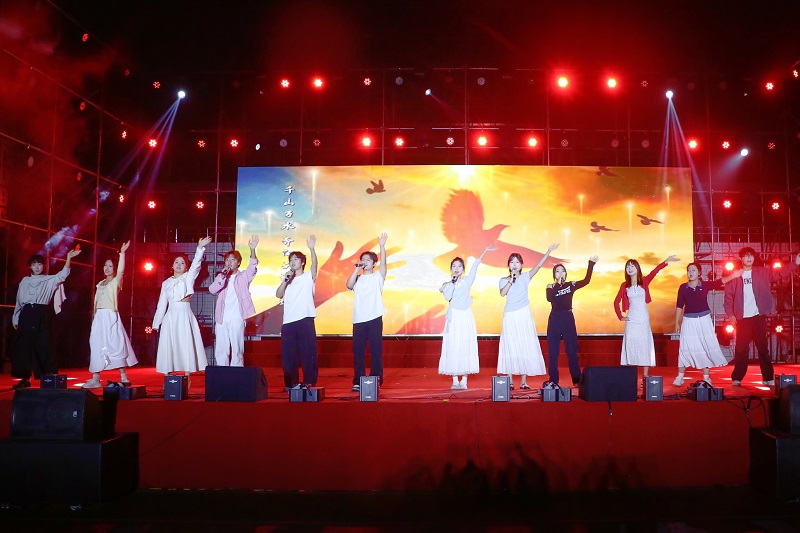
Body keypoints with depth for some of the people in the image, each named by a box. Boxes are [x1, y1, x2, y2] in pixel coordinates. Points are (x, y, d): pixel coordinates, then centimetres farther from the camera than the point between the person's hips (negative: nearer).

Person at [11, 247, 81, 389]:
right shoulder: (24, 281, 14)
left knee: (43, 346, -7)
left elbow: (62, 275, -11)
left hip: (41, 315, -3)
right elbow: (19, 301, 16)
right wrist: (15, 318, 13)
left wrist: (68, 258, -24)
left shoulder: (49, 280, 7)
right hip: (26, 315, 3)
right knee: (22, 346, 3)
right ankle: (25, 378, 11)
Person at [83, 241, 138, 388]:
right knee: (97, 346, 4)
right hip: (99, 317, 7)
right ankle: (95, 379, 6)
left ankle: (123, 377, -5)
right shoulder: (100, 284, 18)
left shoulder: (116, 282, 0)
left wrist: (122, 253, -26)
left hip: (110, 317, -7)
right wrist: (94, 318, 13)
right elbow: (97, 301, 19)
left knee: (115, 345, -9)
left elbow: (121, 270, -19)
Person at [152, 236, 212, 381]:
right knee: (168, 347, 0)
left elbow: (196, 264, -11)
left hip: (185, 316, -3)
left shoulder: (188, 277, 6)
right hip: (170, 316, 3)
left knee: (185, 346, -7)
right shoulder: (166, 283, 15)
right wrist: (156, 323, 16)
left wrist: (200, 247, -26)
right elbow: (161, 304, 17)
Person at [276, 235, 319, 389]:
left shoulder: (308, 277, 7)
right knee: (288, 354, 6)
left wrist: (311, 249, -28)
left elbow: (314, 265, -13)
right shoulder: (287, 280, 22)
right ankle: (291, 383, 15)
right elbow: (278, 295, 10)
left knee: (308, 353, -5)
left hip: (305, 320, -5)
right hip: (288, 321, 5)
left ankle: (309, 383, 0)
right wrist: (285, 281, -3)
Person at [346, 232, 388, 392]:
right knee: (358, 351, 4)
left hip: (374, 319, -3)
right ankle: (358, 381, 12)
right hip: (358, 320, 3)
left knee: (376, 351, 0)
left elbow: (383, 263, -9)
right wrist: (357, 268, -4)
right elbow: (348, 285, -6)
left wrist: (382, 246, -20)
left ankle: (376, 381, 7)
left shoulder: (378, 276, 8)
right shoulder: (357, 278, 15)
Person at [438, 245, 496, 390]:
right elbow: (447, 297, -7)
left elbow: (475, 265, -3)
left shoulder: (467, 280, 8)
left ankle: (464, 380, -2)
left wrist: (485, 250, -11)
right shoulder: (448, 284, 11)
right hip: (453, 317, 1)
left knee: (465, 346, -4)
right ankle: (455, 380, 1)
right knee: (453, 347, -2)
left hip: (465, 316, -1)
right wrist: (452, 283, -4)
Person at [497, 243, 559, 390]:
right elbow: (502, 293, -14)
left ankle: (524, 381, 5)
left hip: (524, 315, 0)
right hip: (510, 316, 0)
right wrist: (511, 280, -16)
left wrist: (548, 252, -19)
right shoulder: (504, 280, 5)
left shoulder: (525, 277, 4)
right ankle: (510, 380, 6)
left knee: (525, 346, 0)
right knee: (510, 346, 0)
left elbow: (538, 265, -9)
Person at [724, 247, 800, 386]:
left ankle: (768, 377, 13)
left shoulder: (762, 272, 6)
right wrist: (730, 314, -7)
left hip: (759, 316, 1)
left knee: (762, 346, 7)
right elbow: (728, 296, 0)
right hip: (742, 317, -1)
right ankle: (737, 378, 9)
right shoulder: (735, 275, 1)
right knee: (741, 348, 3)